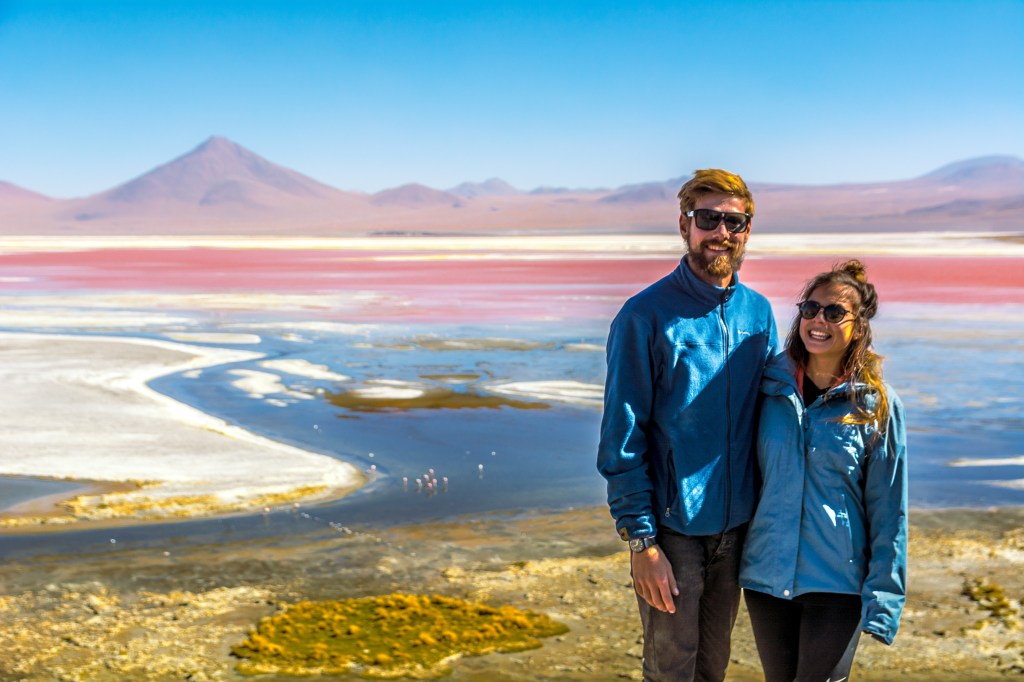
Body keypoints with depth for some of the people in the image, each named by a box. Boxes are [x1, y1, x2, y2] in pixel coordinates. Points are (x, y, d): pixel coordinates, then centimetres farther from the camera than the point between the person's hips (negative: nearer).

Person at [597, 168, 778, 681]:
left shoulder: (758, 313, 4)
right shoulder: (646, 316, -12)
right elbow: (622, 441, -12)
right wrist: (641, 540, -16)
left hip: (736, 526, 5)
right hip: (674, 530, -5)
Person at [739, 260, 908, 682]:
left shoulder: (877, 405, -7)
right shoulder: (771, 385, -1)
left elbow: (889, 512, -4)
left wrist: (881, 599, -6)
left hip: (837, 584, -3)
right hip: (766, 577, 3)